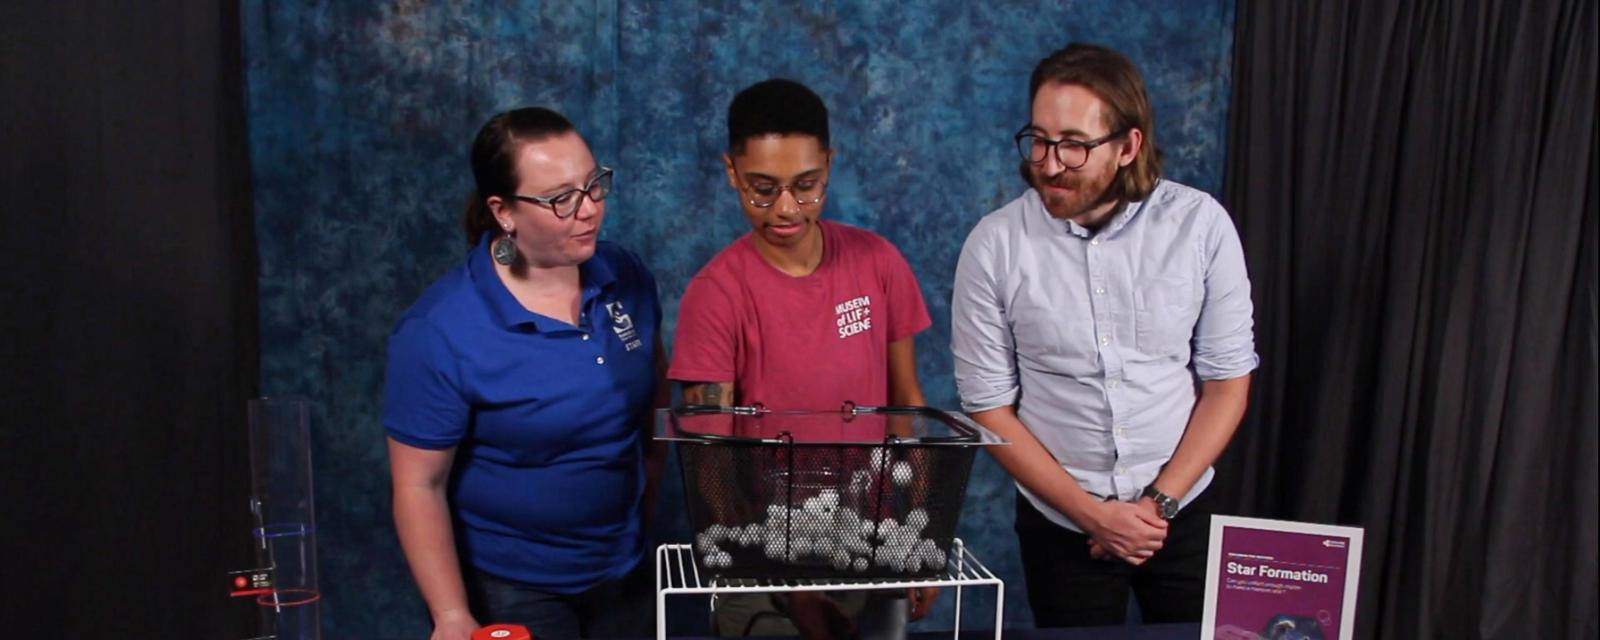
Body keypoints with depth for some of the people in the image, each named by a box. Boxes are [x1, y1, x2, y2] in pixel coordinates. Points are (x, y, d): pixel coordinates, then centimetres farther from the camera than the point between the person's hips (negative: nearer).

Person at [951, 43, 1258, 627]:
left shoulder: (1200, 224, -11)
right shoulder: (994, 245, -14)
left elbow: (1228, 379, -4)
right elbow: (989, 406, -9)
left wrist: (1160, 502, -11)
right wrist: (1092, 513, -13)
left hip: (1184, 512, 1)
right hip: (1060, 523, -1)